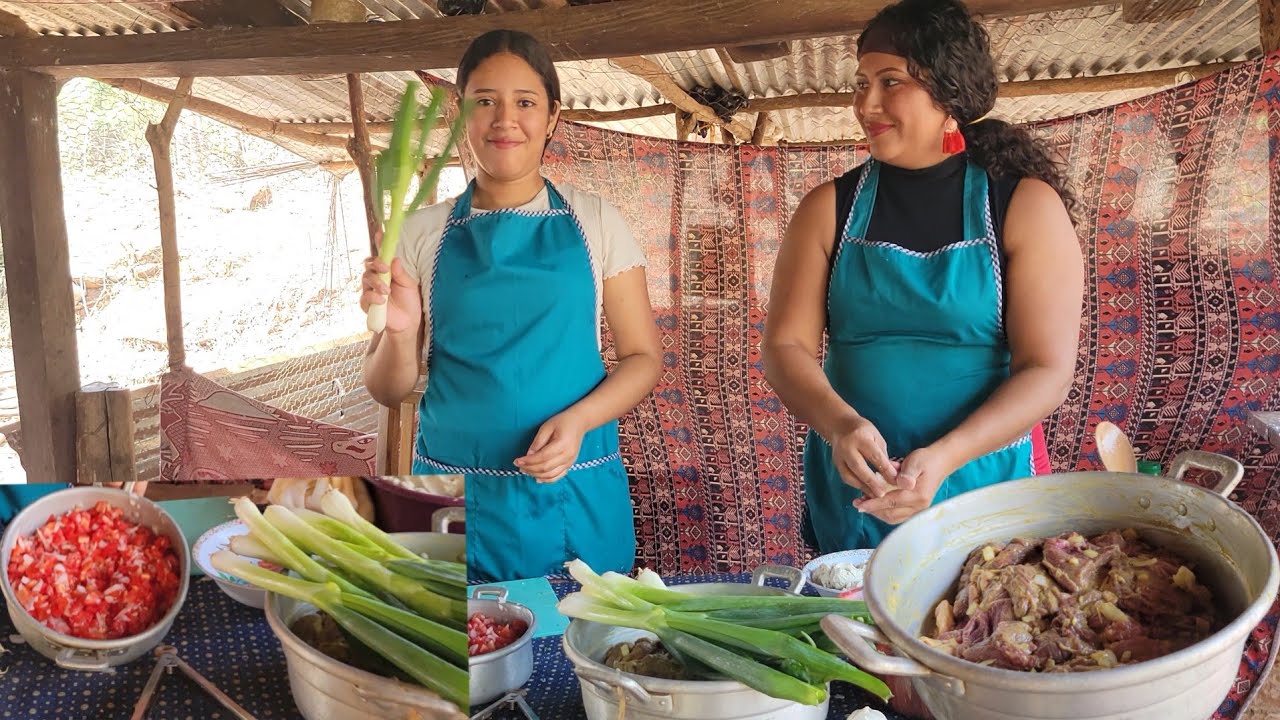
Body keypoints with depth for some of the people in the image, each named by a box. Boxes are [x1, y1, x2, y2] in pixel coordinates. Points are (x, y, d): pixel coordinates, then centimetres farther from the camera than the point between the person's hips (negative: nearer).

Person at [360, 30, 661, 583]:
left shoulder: (596, 222, 1)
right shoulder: (422, 234, 3)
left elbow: (642, 358, 2)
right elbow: (388, 390, 5)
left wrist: (578, 420, -15)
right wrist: (399, 334, -16)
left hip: (576, 496, 0)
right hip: (455, 495, 1)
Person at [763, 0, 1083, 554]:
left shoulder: (1026, 206, -6)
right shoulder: (828, 209, 0)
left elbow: (1048, 369, -10)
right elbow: (786, 346, -4)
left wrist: (945, 456, -24)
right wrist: (840, 425, -24)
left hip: (984, 484, -1)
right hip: (852, 488, 2)